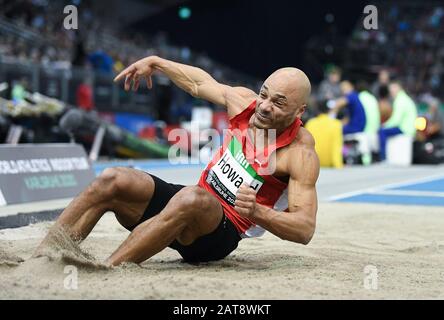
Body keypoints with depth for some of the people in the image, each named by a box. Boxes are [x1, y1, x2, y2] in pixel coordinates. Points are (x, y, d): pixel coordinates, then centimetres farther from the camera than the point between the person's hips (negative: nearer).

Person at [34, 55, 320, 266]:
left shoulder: (301, 153, -16)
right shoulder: (245, 101, 1)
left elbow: (306, 229, -21)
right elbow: (200, 82, 21)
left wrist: (257, 213, -37)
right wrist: (154, 62, 24)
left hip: (222, 234, -7)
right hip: (192, 208, 7)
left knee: (192, 198, -41)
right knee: (113, 180, -16)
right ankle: (40, 257, -21)